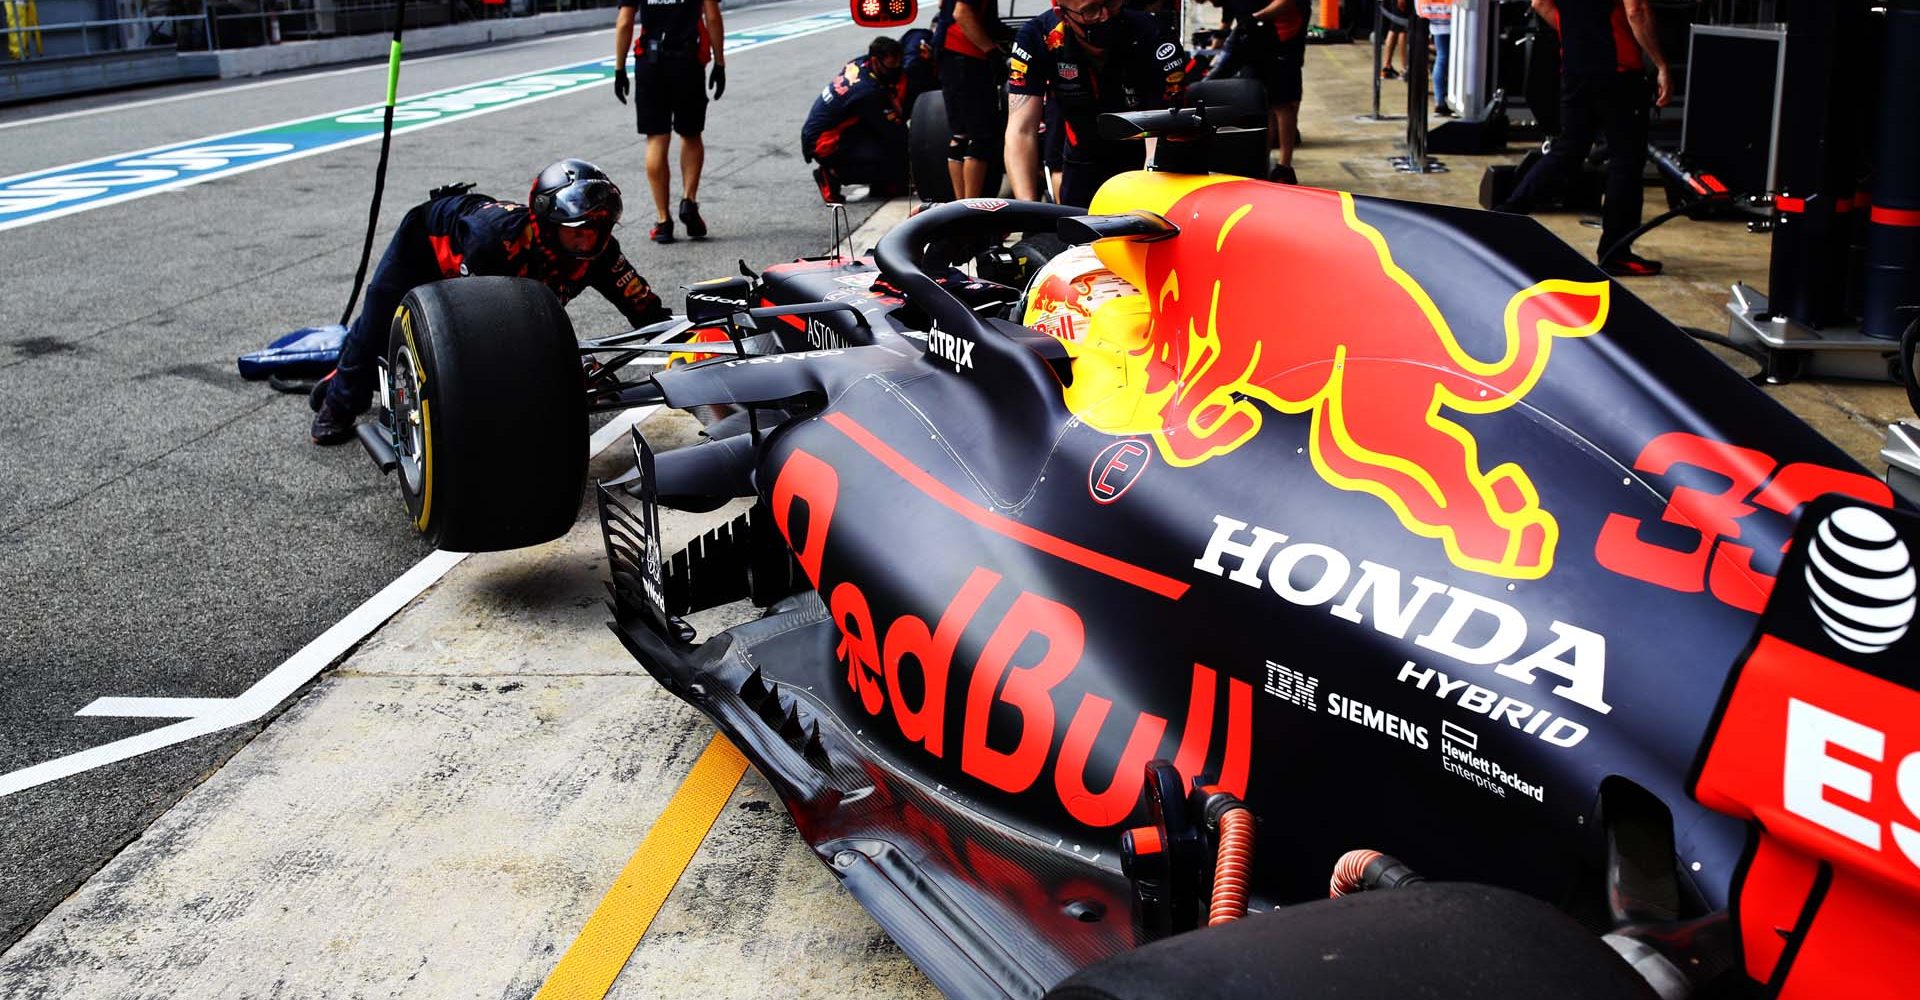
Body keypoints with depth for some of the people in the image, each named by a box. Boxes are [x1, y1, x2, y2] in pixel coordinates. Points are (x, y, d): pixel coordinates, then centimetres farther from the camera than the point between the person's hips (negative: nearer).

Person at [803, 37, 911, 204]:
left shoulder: (859, 64, -3)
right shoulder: (868, 92, -26)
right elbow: (895, 132, -20)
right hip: (824, 145, -10)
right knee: (893, 160, -20)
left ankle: (882, 183, 7)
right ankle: (831, 175, -8)